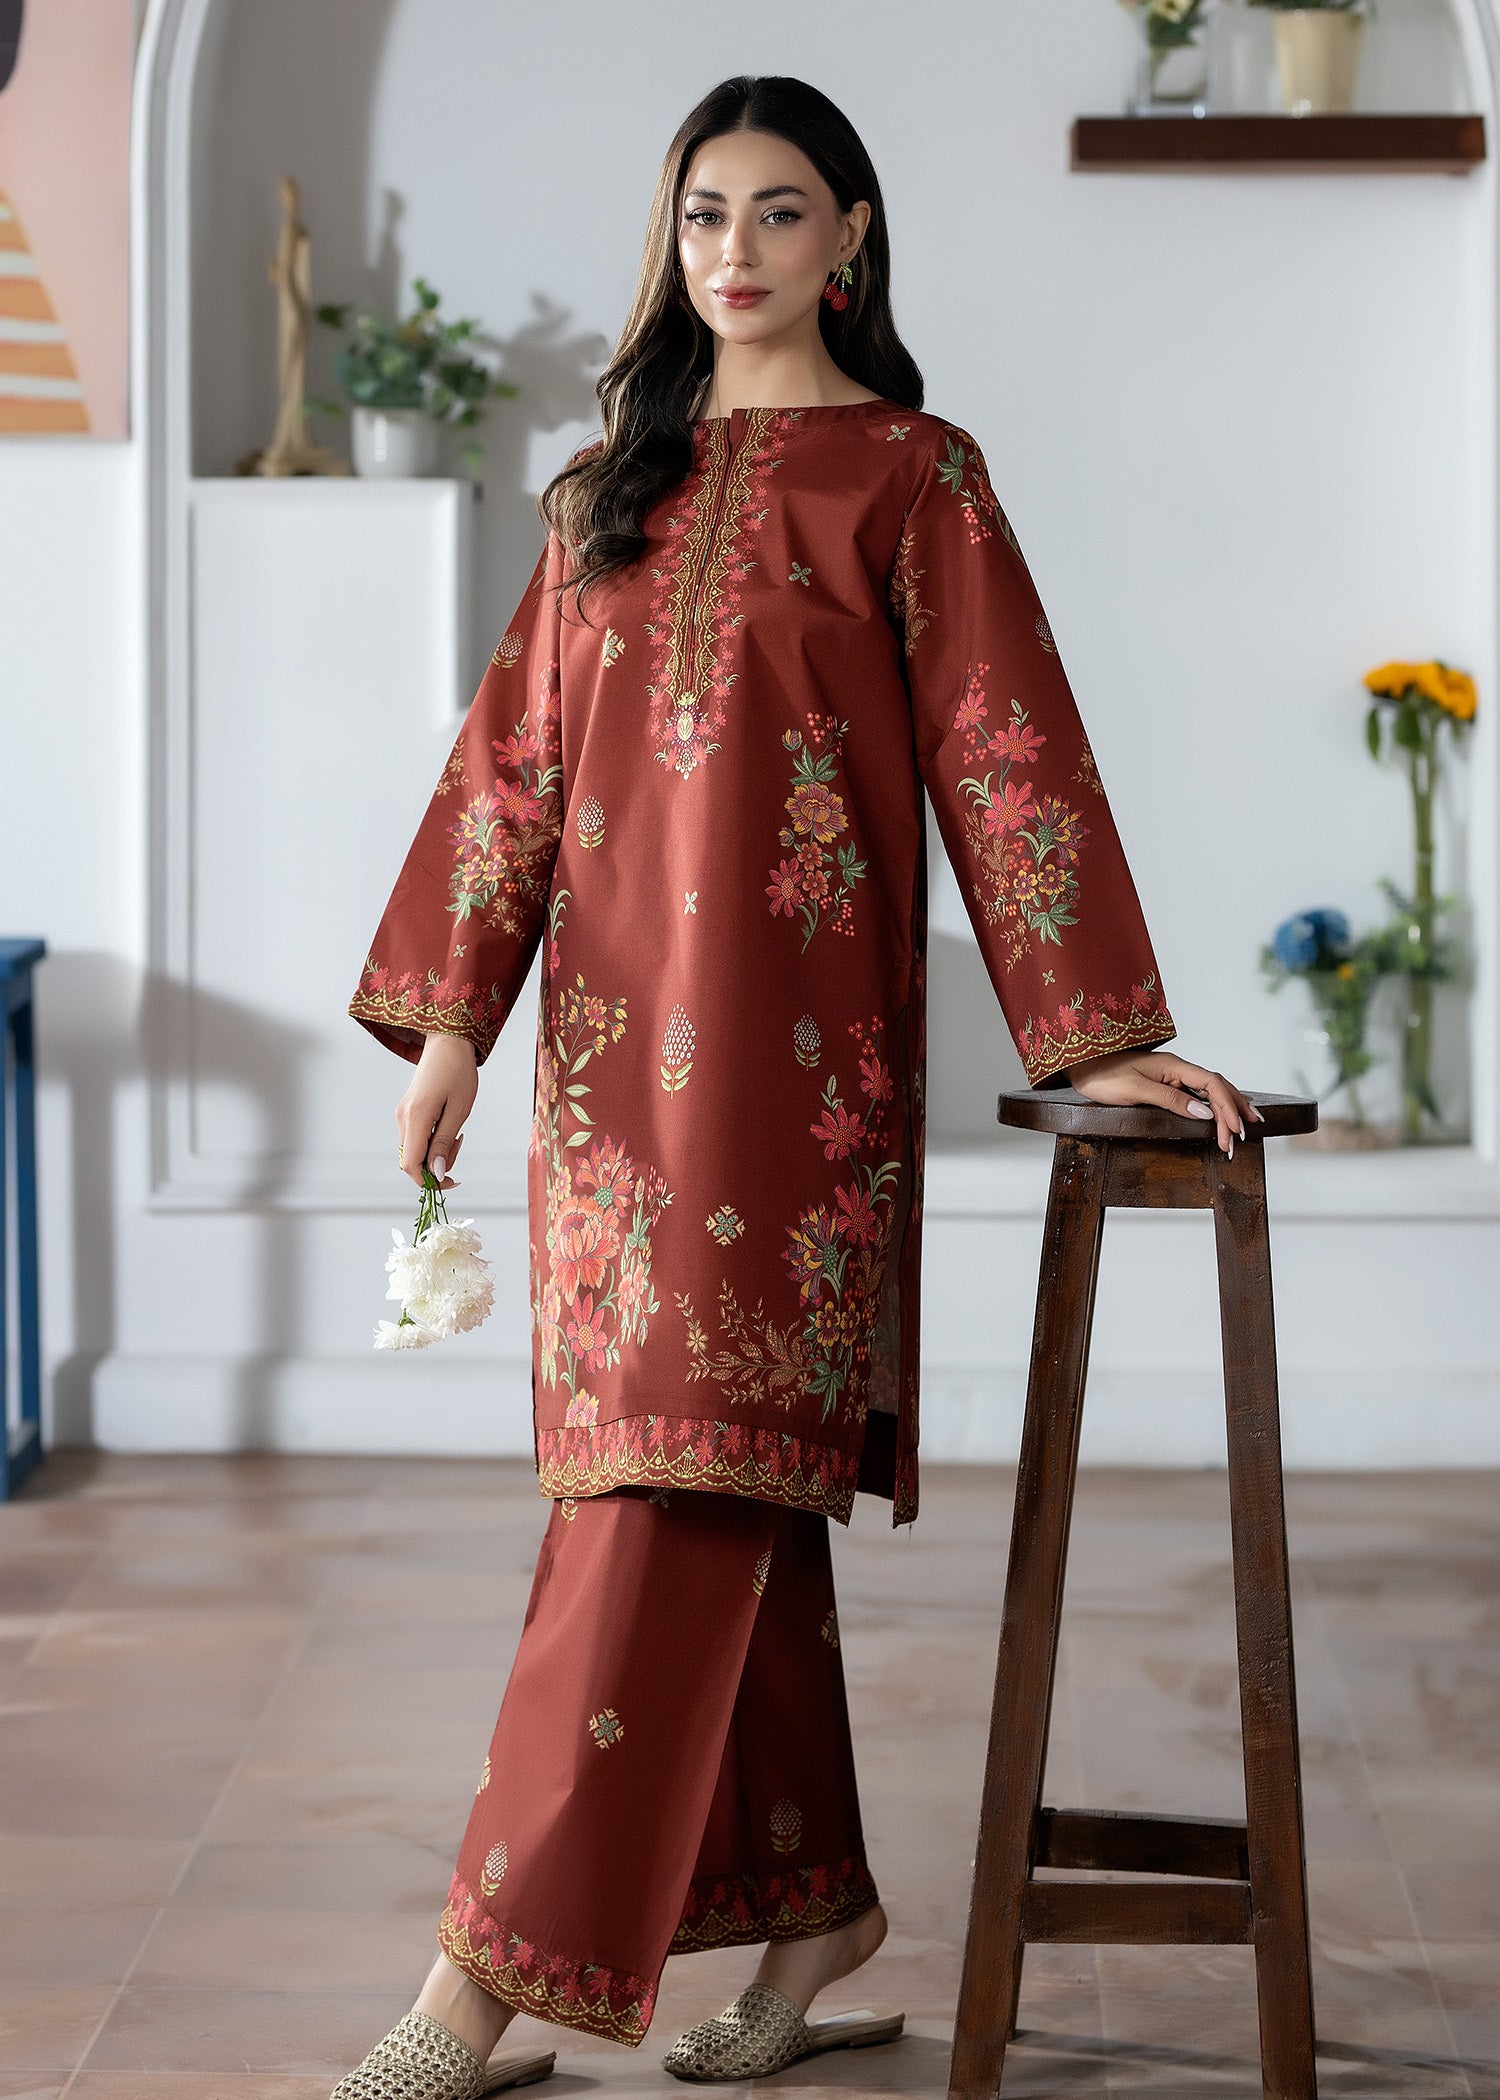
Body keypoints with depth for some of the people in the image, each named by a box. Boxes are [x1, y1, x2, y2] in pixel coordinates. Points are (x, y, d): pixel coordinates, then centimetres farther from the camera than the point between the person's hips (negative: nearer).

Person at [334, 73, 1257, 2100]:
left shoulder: (910, 476, 1)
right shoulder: (611, 486, 16)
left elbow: (1002, 752, -2)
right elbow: (517, 754, 15)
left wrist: (1104, 1039, -6)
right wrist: (449, 1018, 9)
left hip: (784, 1041, -6)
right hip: (614, 1036, 6)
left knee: (682, 1487, -11)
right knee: (728, 1500, 9)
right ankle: (817, 1914, 19)